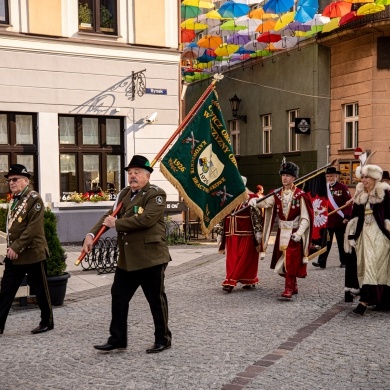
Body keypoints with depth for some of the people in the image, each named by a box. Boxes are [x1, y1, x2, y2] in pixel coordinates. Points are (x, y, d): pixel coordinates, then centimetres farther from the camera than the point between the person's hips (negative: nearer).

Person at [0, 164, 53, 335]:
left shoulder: (34, 199, -12)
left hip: (32, 254, -7)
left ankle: (47, 322, 20)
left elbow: (33, 228, -20)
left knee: (40, 290, 6)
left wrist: (17, 247, -21)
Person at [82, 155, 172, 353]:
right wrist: (91, 234, -8)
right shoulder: (124, 194, 14)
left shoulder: (156, 194, -11)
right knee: (118, 297, 10)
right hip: (126, 259, 8)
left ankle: (163, 340, 20)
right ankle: (117, 339, 22)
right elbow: (109, 216, 9)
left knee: (156, 300, 4)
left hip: (150, 257, -7)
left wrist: (116, 224, -16)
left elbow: (146, 219, -25)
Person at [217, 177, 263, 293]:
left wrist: (258, 231, -11)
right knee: (231, 259, 4)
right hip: (231, 235, 6)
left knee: (243, 258, -5)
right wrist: (220, 233, 14)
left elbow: (256, 215, -7)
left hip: (246, 235, -6)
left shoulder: (251, 197, -5)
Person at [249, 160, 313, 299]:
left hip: (294, 233, -5)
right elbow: (266, 202, -12)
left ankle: (289, 289, -6)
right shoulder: (277, 194, 6)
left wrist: (299, 233, -20)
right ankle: (294, 286, 28)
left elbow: (305, 218, -10)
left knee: (291, 261, -10)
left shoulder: (300, 195, -8)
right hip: (281, 232, 5)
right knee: (283, 261, 12)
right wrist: (254, 201, -32)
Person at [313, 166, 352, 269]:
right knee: (326, 242, 2)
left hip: (340, 221, -3)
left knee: (342, 243, 8)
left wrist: (347, 217, -16)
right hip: (327, 221, 3)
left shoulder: (343, 187, -6)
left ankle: (344, 262, 19)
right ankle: (321, 262, 3)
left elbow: (349, 203, -10)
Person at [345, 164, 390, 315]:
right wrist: (352, 236, 10)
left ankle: (365, 301, -14)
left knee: (373, 265, -10)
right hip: (364, 234, 6)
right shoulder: (359, 195, 11)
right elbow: (355, 216, 13)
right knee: (365, 266, 6)